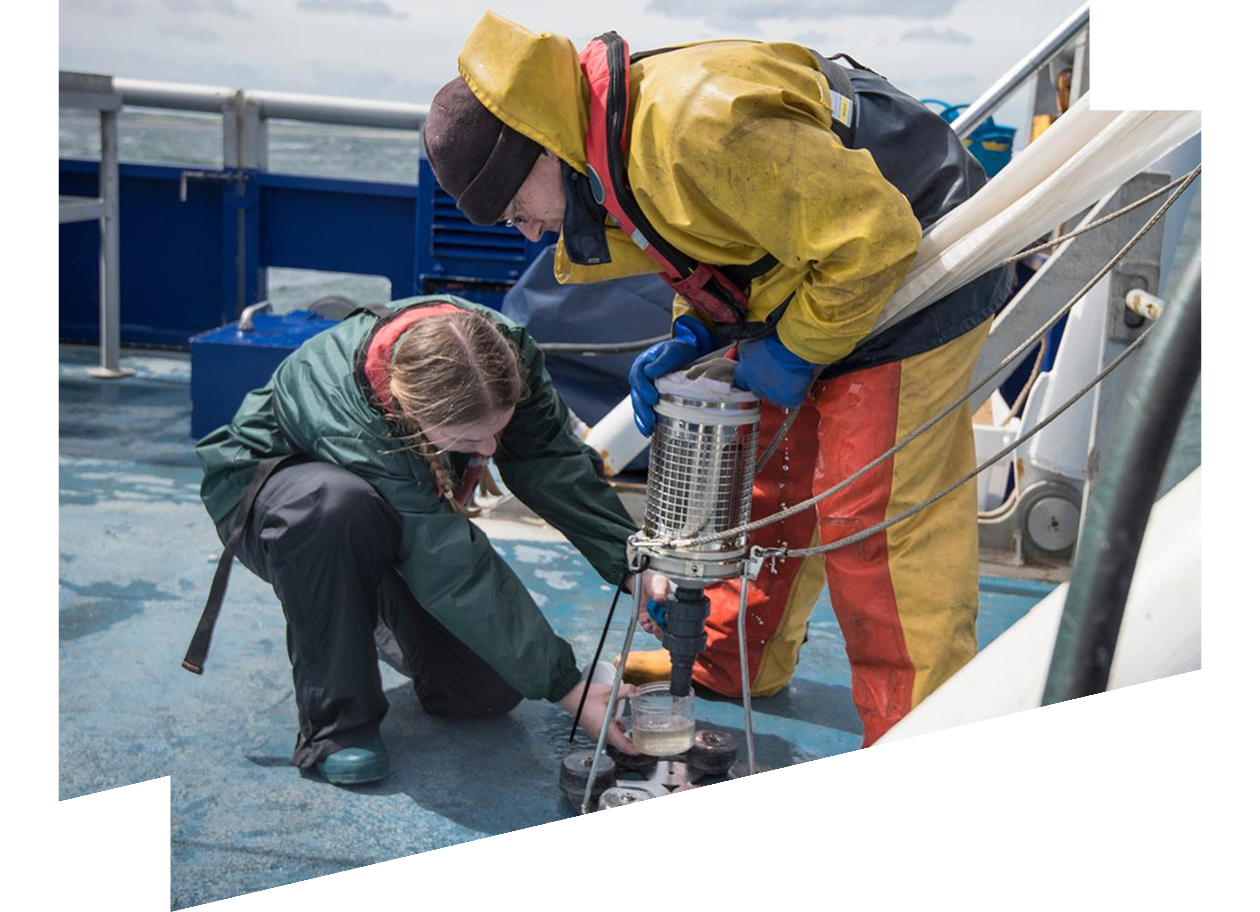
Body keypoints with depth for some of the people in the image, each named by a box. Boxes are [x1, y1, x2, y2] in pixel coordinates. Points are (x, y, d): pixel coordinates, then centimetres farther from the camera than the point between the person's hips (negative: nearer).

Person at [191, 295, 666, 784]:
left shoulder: (501, 348, -29)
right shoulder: (357, 425, -42)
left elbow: (555, 462, -19)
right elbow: (456, 576, -40)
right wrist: (568, 690, -38)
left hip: (407, 502, 5)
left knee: (489, 691, -10)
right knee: (335, 506, -45)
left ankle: (383, 617, 22)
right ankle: (334, 722, -26)